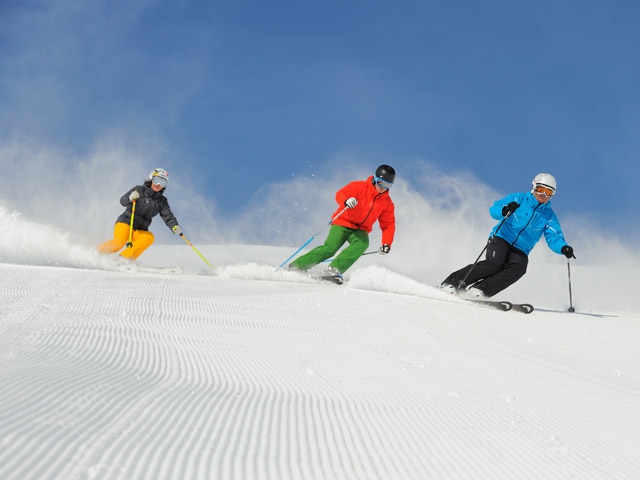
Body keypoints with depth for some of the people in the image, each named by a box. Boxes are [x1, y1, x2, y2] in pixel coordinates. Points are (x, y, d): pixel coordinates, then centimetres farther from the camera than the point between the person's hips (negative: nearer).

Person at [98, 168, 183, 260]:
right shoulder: (139, 190, 1)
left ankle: (124, 258, -33)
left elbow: (168, 216, -3)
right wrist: (130, 198, -30)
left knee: (149, 237, -29)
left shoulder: (162, 201, 9)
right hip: (125, 222, -3)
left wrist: (175, 227, -24)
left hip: (140, 231, 3)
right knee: (120, 241, -30)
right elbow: (122, 201, -6)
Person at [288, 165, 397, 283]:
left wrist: (386, 244, -9)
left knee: (363, 243, -31)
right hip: (343, 223, -3)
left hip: (360, 230, 3)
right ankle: (295, 267, -12)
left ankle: (334, 270, -36)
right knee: (330, 248, -24)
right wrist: (346, 201, -42)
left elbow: (389, 225, 5)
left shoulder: (387, 203, 2)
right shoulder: (359, 187, -9)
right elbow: (340, 194, -19)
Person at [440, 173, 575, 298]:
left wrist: (563, 248, -22)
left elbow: (554, 238, 2)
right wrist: (504, 210, -29)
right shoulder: (518, 199, 4)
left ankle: (481, 289, -35)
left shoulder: (549, 216, 11)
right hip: (501, 240, -3)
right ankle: (452, 282, -21)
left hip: (520, 251, 3)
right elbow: (493, 210, -5)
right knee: (495, 263, -31)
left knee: (518, 267, -31)